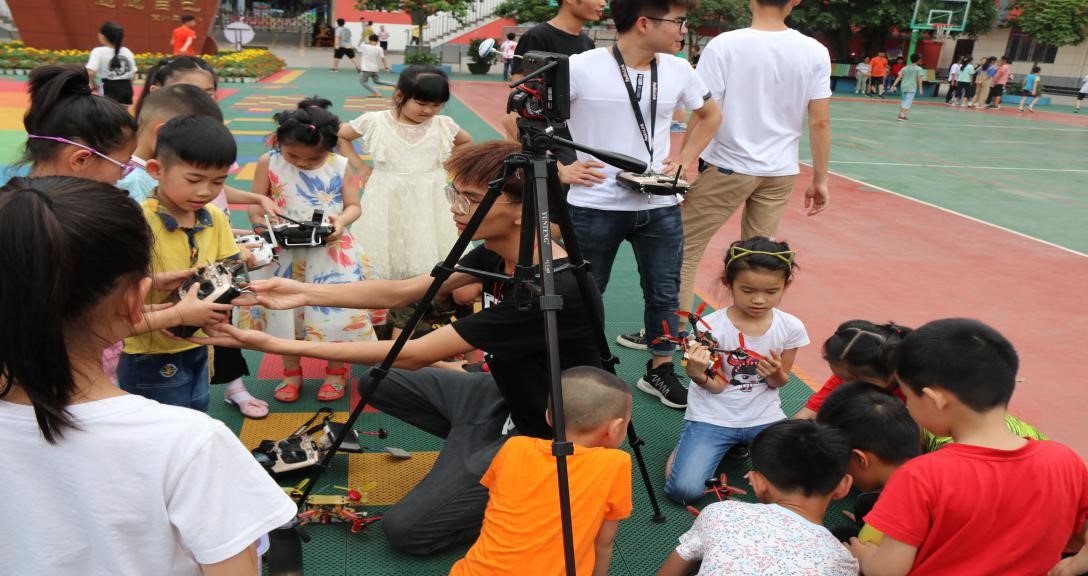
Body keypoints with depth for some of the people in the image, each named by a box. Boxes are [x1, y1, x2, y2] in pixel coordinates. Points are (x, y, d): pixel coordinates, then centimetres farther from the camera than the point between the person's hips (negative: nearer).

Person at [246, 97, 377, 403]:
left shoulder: (339, 165, -5)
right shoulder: (268, 163, -5)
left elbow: (353, 206, -1)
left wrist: (342, 221, -22)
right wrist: (262, 224, -21)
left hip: (331, 252, -1)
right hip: (285, 255, 1)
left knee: (334, 311, 2)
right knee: (285, 311, 10)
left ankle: (336, 371, 24)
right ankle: (291, 373, 30)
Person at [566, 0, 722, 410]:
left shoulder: (679, 71, 2)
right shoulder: (581, 67, -12)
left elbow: (711, 115, 20)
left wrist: (684, 159, 7)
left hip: (660, 206, 4)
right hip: (594, 206, -4)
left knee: (664, 292, 11)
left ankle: (660, 371, 30)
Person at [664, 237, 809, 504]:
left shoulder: (790, 327, -8)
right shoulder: (712, 327, -16)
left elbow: (779, 382, 5)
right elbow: (718, 386, -13)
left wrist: (776, 374, -21)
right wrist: (699, 375, -37)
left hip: (765, 416, 4)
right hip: (712, 417, -3)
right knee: (684, 490, -20)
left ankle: (747, 445, 16)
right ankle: (684, 446, 15)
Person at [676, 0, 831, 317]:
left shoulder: (724, 45, -11)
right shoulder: (815, 53, -2)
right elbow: (820, 122, 0)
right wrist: (820, 179, 8)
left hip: (726, 167, -3)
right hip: (781, 173, 4)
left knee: (683, 250, 8)